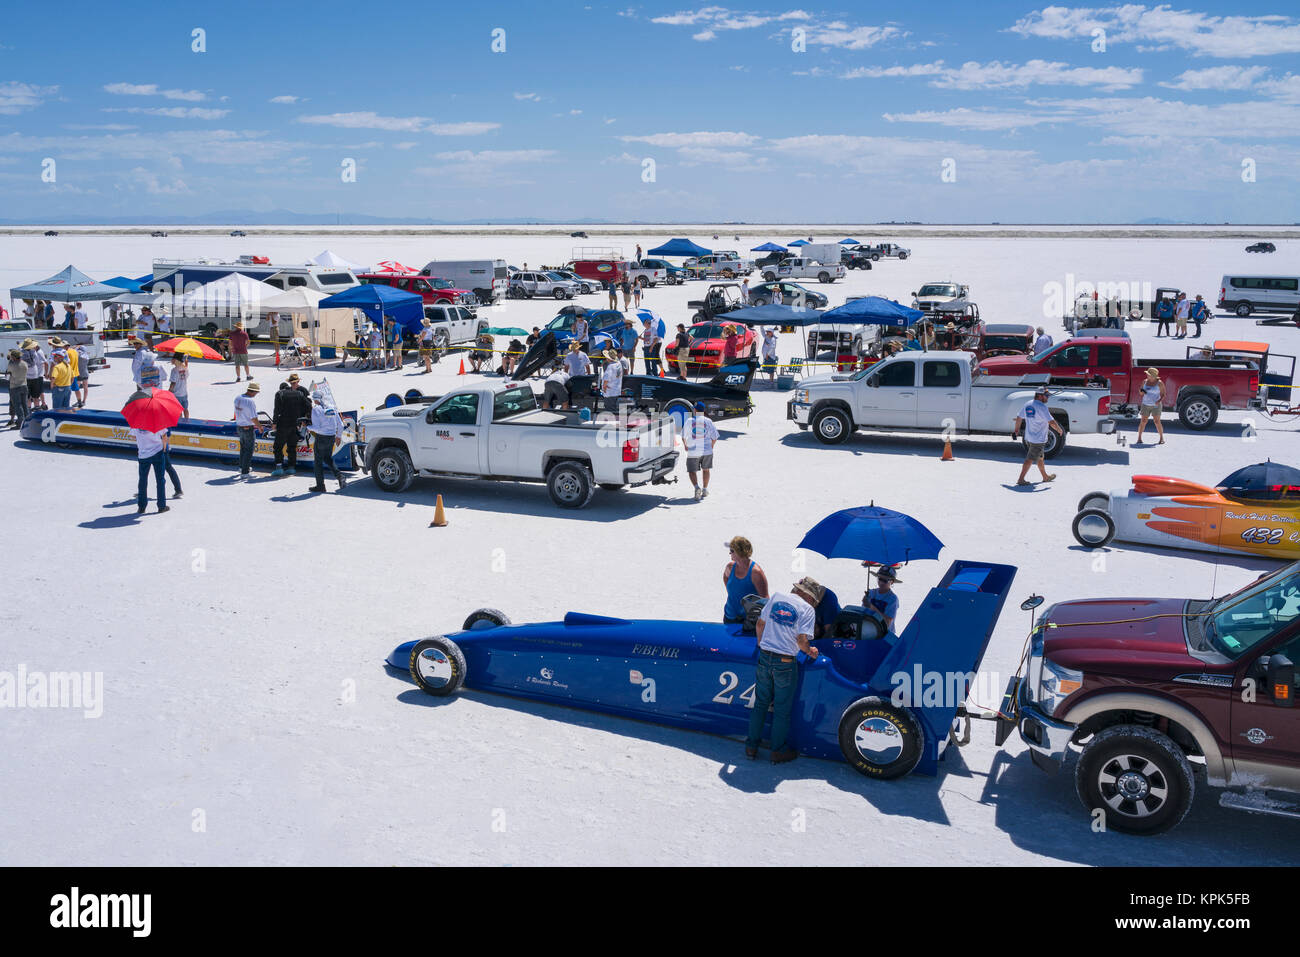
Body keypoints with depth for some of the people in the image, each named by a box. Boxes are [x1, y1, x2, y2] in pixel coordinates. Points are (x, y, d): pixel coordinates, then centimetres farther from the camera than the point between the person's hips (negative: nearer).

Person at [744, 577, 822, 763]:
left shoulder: (776, 596, 7)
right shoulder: (807, 609, -6)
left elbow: (759, 625, 11)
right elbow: (801, 640, -15)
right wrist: (810, 651, 6)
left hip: (764, 657, 4)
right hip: (785, 663, -4)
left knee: (760, 703, 17)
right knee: (782, 709, 11)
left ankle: (751, 747, 23)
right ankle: (779, 751, 20)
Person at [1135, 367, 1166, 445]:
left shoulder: (1159, 383, -7)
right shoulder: (1145, 382, 5)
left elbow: (1163, 395, -4)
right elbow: (1141, 392, 14)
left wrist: (1159, 401, -22)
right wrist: (1142, 391, -9)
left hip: (1156, 405, -4)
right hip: (1145, 404, 4)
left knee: (1157, 421, -6)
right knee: (1143, 421, 0)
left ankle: (1162, 438, 4)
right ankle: (1139, 439, 2)